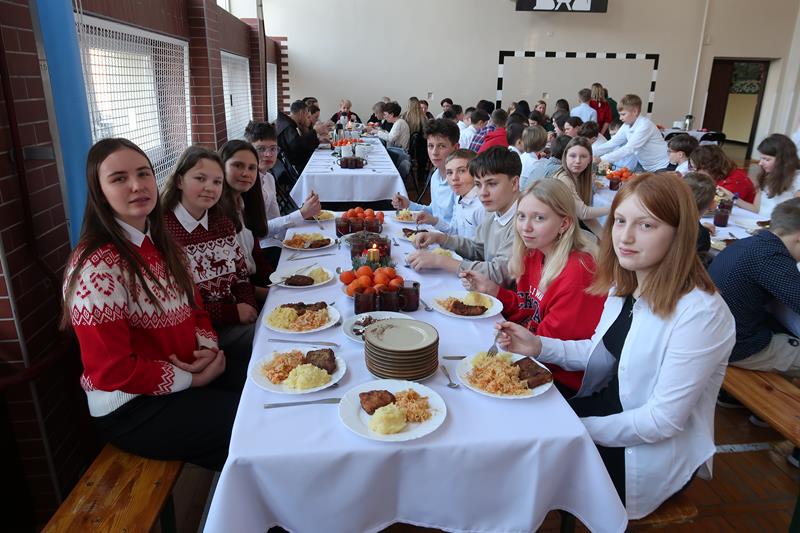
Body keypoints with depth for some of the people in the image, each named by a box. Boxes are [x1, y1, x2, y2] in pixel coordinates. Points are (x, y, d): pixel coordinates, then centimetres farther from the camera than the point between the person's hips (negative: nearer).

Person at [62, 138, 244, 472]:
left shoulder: (160, 244, 5)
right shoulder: (97, 269, -22)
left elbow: (194, 305, 14)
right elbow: (112, 370, -21)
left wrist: (209, 347, -6)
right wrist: (191, 380, -16)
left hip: (192, 370, 8)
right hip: (132, 407, -8)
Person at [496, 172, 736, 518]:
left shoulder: (699, 314, -27)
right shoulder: (624, 285, -2)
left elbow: (663, 420, -24)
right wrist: (539, 346, -7)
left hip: (651, 453, -7)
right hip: (609, 406, 7)